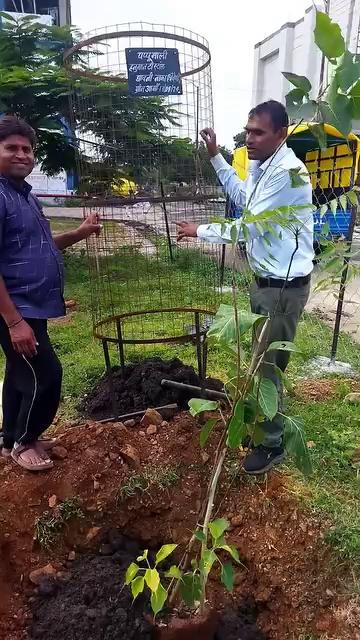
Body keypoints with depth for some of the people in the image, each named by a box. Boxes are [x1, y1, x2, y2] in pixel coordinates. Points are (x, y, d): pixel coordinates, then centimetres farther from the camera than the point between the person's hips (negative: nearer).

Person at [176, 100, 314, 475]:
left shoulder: (288, 172, -21)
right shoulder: (262, 167, 9)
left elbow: (248, 226, -21)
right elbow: (242, 197, 28)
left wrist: (200, 231, -8)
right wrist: (215, 157, 22)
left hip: (284, 287, -10)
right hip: (265, 281, 10)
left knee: (266, 367, 0)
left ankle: (272, 444, 20)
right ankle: (261, 423, 41)